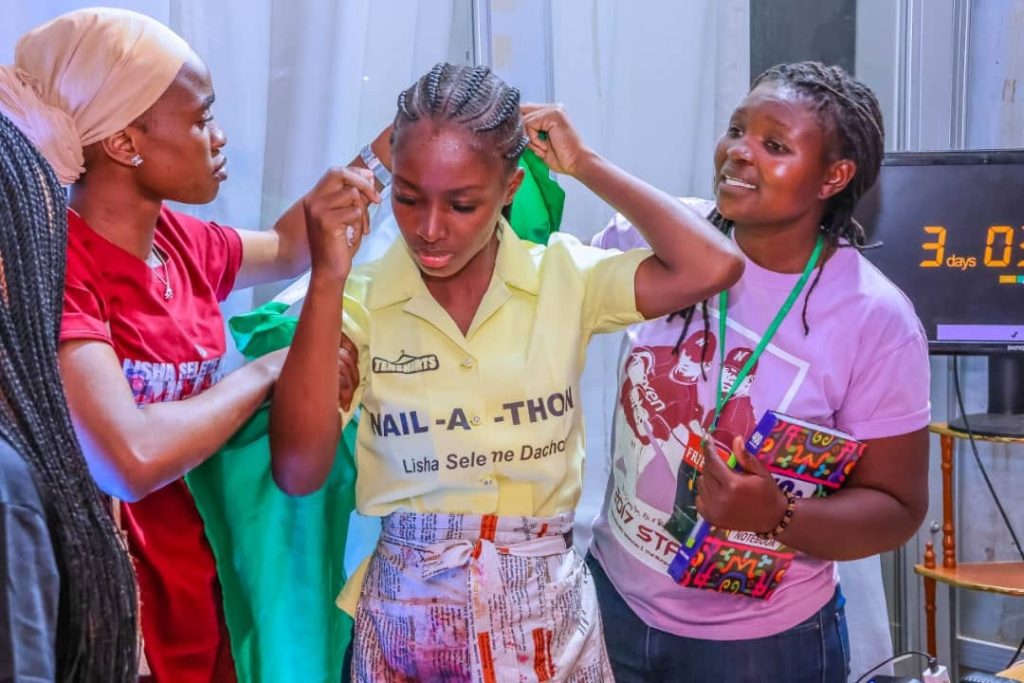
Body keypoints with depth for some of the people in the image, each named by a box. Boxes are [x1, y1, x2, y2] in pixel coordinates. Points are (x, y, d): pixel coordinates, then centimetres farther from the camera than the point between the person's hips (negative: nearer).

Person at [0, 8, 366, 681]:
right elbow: (132, 460, -34)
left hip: (193, 582, 7)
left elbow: (287, 248, 23)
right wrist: (267, 370, -18)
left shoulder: (181, 241, 2)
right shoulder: (54, 264, -22)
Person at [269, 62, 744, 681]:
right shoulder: (360, 300, -8)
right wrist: (328, 280, -20)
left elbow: (713, 266, -21)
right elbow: (299, 471, -17)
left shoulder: (564, 279, -7)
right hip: (406, 617, 0)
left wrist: (584, 165, -12)